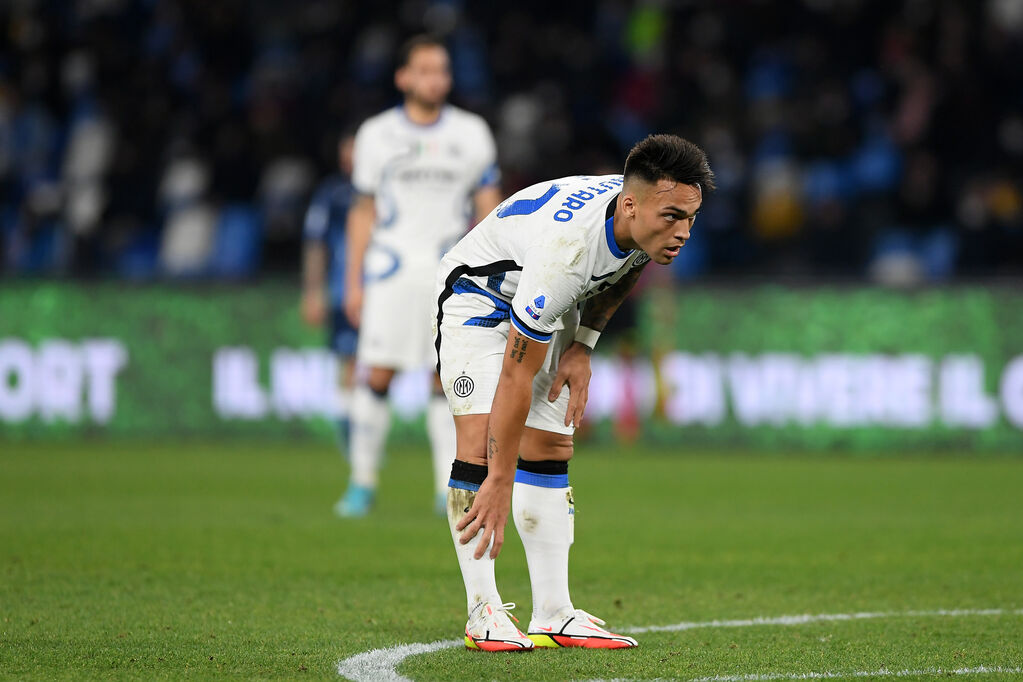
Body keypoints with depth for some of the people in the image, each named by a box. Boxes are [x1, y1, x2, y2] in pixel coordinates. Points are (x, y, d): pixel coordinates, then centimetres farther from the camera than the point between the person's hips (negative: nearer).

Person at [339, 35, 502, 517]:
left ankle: (450, 488, -1)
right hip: (392, 266, 0)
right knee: (378, 374, -7)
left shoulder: (471, 134, 7)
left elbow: (488, 206, 9)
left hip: (450, 265, 0)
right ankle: (363, 482, 4)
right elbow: (364, 211, 11)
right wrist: (353, 283, 7)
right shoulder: (378, 135, 6)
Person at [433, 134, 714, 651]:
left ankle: (553, 616, 1)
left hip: (548, 310, 8)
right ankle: (483, 615, -17)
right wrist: (500, 483, -32)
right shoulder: (568, 246, -42)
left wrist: (583, 345, -2)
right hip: (479, 294, -7)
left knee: (552, 448, 1)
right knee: (480, 441, -20)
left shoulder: (648, 224, -20)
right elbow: (516, 375, -36)